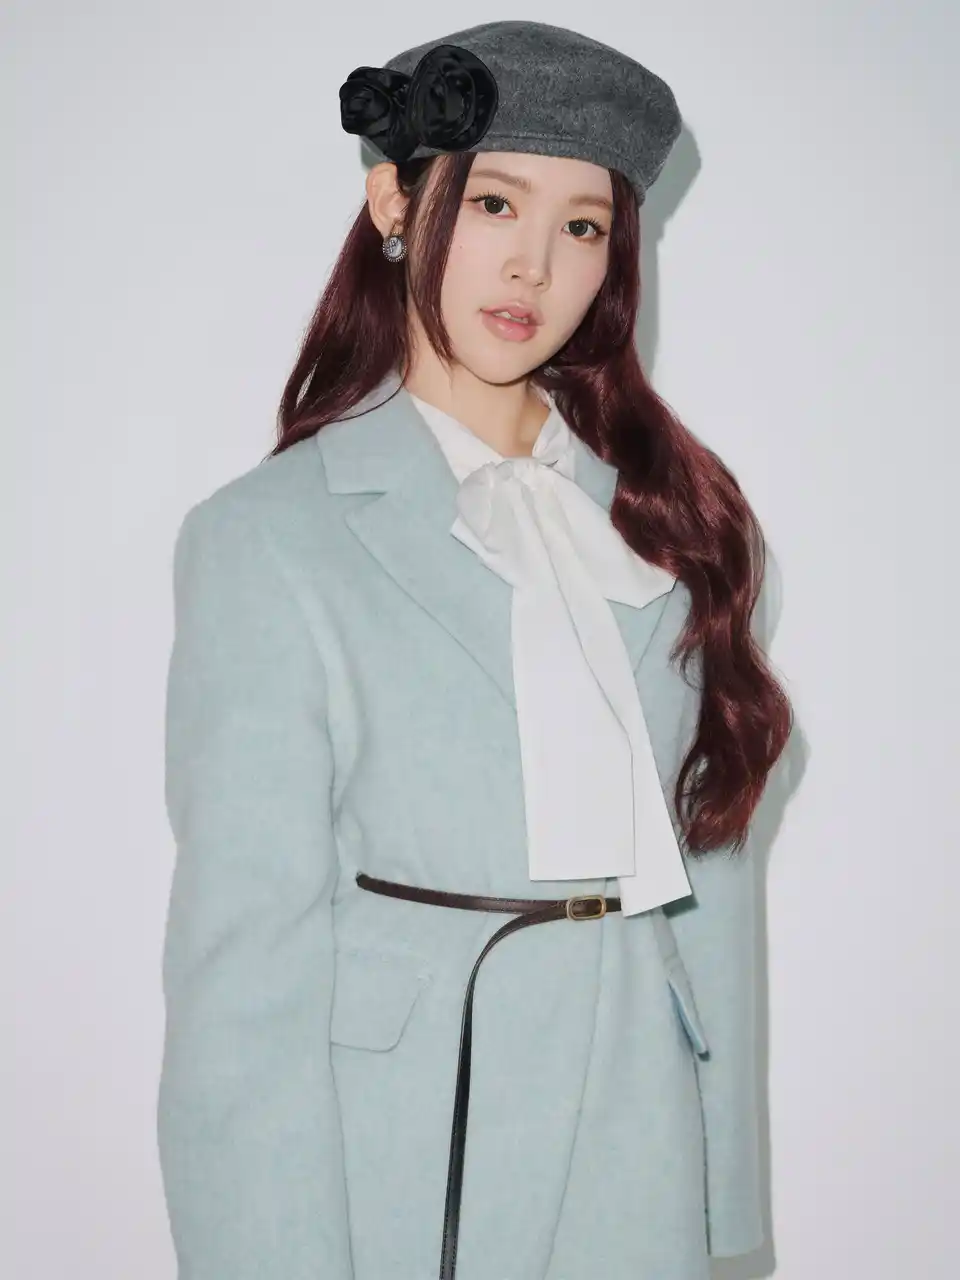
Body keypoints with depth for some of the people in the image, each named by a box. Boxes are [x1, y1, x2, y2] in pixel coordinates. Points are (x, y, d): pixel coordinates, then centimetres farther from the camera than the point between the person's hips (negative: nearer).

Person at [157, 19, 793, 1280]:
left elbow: (711, 848, 5)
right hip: (411, 1156, -4)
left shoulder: (663, 510, 6)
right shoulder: (269, 540, -8)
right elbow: (246, 950, -10)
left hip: (641, 1150, 4)